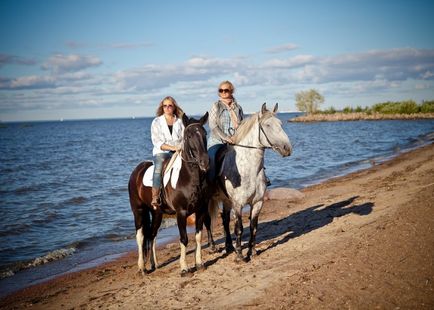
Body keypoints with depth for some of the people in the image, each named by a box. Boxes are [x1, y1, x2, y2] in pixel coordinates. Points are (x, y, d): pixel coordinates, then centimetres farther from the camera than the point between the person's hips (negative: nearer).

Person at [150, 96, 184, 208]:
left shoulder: (180, 121, 16)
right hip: (161, 151, -2)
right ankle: (155, 198, -41)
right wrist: (172, 147, -14)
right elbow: (156, 141, -2)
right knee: (159, 165, -35)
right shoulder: (156, 122, 9)